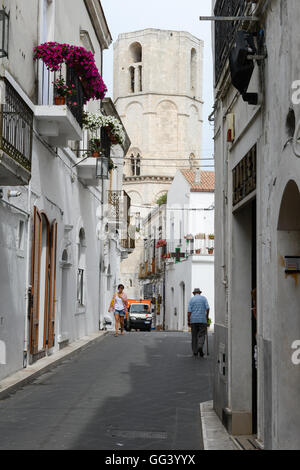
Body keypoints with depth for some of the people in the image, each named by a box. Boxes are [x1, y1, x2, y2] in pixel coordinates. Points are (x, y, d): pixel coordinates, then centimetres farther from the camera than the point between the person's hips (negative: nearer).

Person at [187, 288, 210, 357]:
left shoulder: (191, 300, 5)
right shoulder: (204, 298, 6)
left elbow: (189, 311, -2)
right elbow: (207, 308, -4)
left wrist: (188, 321, 1)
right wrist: (207, 317, 6)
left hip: (193, 320, 1)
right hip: (202, 320, -1)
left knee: (194, 336, 9)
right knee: (201, 335, 3)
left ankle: (195, 352, 9)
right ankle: (200, 347, -23)